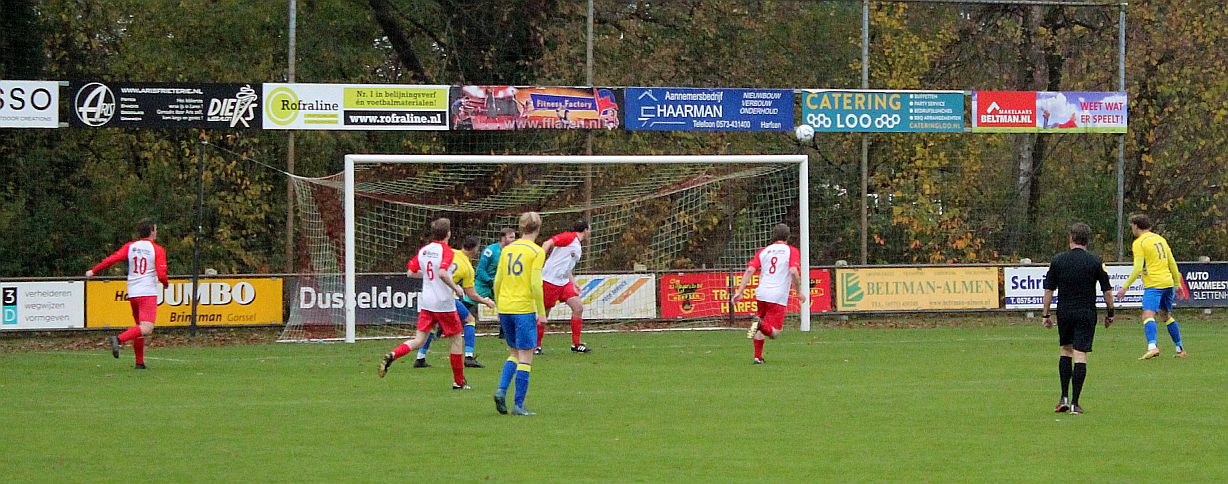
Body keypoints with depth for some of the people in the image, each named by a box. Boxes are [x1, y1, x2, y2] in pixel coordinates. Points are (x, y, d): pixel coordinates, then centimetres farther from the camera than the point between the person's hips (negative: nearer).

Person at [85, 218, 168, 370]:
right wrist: (166, 283, 12)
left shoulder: (130, 247, 8)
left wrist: (93, 271, 4)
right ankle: (119, 339, -35)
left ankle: (139, 362, 17)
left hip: (132, 293, 6)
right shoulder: (157, 250, -3)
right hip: (148, 294, -6)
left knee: (140, 327, 19)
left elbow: (112, 259, -3)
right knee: (147, 329, -16)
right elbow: (161, 275, -10)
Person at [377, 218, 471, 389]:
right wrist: (456, 288, -14)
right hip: (444, 303, -5)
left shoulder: (423, 250, 7)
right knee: (456, 339, 11)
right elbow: (442, 273, -28)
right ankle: (459, 381, 16)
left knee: (419, 341, 5)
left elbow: (411, 272, 12)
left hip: (426, 303, 5)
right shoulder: (447, 251, -13)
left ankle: (392, 355, -22)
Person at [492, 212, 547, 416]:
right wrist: (541, 312, -8)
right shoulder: (536, 252, -8)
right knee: (525, 357, 1)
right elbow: (535, 284, -14)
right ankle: (518, 405, -1)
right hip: (524, 308, -6)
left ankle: (501, 390, -1)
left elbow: (497, 281, 10)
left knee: (514, 352, 19)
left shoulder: (507, 250, 9)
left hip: (505, 307, 6)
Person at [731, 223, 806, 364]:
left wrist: (739, 291, 0)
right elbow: (793, 271, -12)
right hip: (779, 297, -4)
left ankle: (758, 356, 19)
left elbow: (750, 270, 2)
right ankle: (760, 324, -35)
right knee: (773, 333, -6)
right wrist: (799, 292, 0)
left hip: (761, 294, 4)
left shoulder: (763, 251, 14)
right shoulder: (792, 251, 3)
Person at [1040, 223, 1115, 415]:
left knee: (1066, 350, 19)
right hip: (1087, 313, -2)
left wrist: (1046, 314, 8)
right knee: (1080, 355, -2)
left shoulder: (1058, 260, -1)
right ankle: (1075, 403, -5)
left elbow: (1048, 290, 1)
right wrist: (1110, 313, 11)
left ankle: (1064, 397, 12)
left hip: (1064, 312, 2)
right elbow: (1107, 291, -2)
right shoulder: (1095, 262, -4)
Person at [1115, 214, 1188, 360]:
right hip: (1168, 282, 8)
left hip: (1153, 285, -8)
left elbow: (1138, 269, -14)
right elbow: (1172, 263, 19)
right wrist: (1178, 284, 26)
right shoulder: (1160, 239, 17)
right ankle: (1180, 349, 24)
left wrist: (1125, 287, -11)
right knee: (1166, 316, 21)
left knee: (1148, 315, -18)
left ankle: (1152, 347, -39)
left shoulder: (1139, 243, -5)